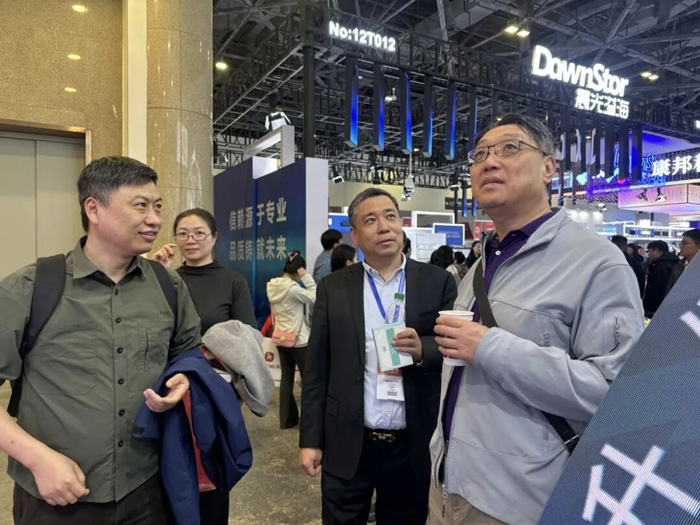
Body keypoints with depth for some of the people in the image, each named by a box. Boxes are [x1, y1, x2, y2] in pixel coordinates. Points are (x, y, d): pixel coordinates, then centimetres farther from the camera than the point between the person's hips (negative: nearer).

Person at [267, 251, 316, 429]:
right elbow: (316, 298, -13)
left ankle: (287, 419, 21)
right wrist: (306, 277, -13)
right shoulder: (293, 288, -22)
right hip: (299, 340, -7)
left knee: (286, 378, 13)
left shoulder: (272, 286, 1)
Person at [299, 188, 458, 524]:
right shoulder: (332, 288, 0)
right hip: (346, 446, 0)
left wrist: (423, 350, -21)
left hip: (413, 446, 0)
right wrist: (310, 440, 0)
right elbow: (317, 369, 1)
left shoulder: (438, 282, -2)